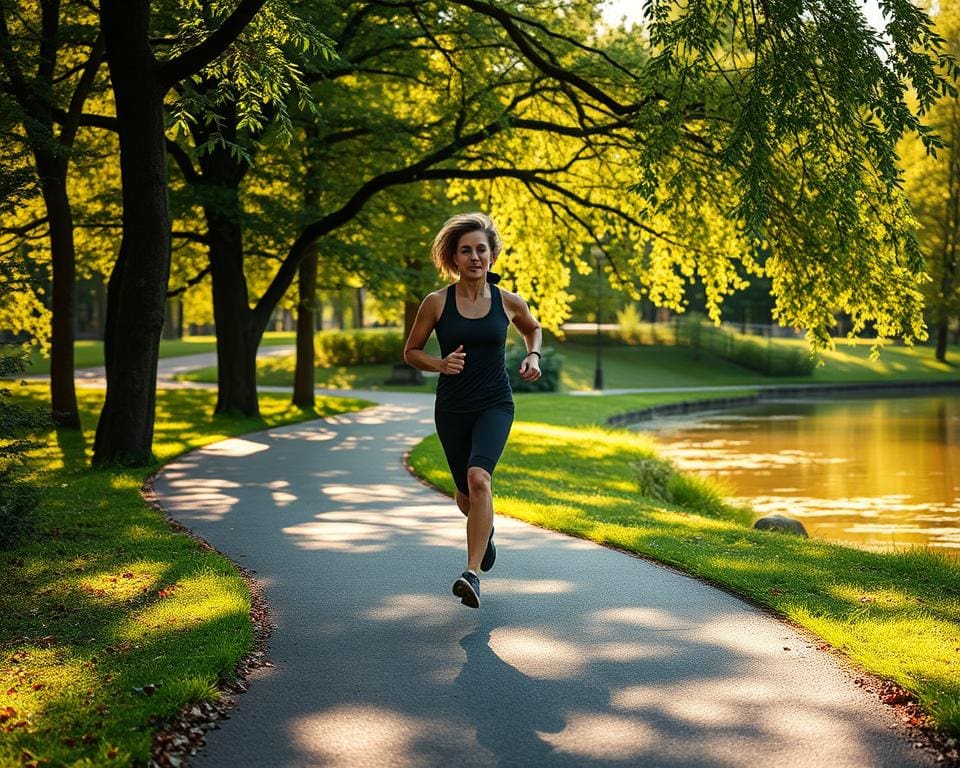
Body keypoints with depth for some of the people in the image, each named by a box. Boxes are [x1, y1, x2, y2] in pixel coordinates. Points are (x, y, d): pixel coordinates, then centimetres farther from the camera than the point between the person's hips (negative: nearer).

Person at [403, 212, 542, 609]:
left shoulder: (509, 302, -3)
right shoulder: (436, 303, -6)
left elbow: (533, 329, 20)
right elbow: (411, 351, 4)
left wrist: (533, 356, 1)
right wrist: (439, 363, -15)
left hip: (495, 405, -2)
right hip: (452, 408, 2)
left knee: (478, 478, -27)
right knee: (466, 493, 15)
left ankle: (472, 575, -28)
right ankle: (486, 528, 53)